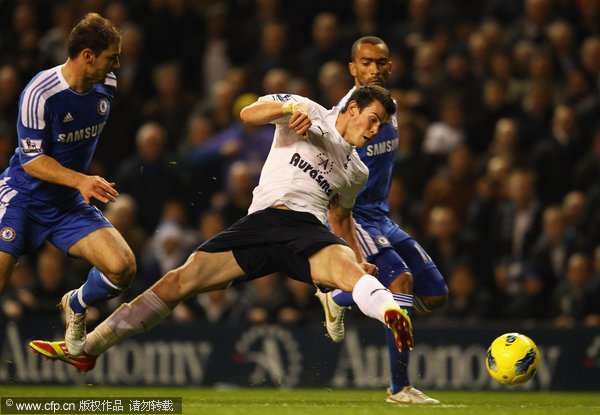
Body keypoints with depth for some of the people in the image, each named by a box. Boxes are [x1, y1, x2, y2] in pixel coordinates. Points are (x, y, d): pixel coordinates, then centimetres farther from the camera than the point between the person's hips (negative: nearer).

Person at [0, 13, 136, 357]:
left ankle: (76, 307, 17)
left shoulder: (107, 85, -3)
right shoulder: (40, 93, -23)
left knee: (122, 267, -14)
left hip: (70, 201, 5)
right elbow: (31, 159, -19)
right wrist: (80, 181, -31)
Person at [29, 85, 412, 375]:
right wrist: (288, 107, -19)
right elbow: (248, 114, -1)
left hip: (307, 229, 2)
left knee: (347, 267, -35)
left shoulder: (356, 171, 24)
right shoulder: (309, 113, 11)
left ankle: (391, 313, -67)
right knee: (180, 280, -9)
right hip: (262, 220, -2)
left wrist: (362, 259, 25)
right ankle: (87, 349, -1)